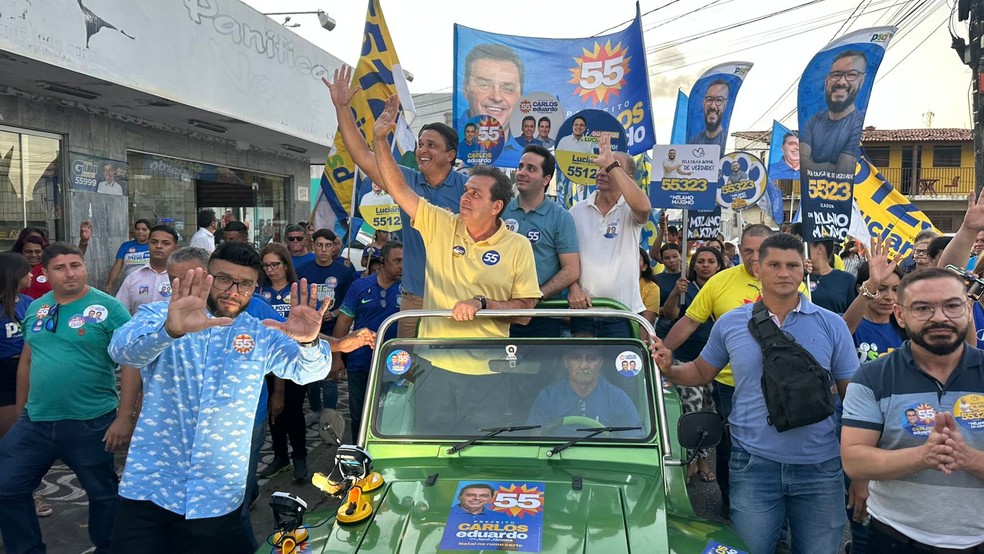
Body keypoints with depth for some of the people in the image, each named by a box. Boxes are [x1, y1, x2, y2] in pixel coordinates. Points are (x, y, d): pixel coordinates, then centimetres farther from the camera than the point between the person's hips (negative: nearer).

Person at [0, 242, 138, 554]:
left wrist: (124, 418, -17)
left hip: (91, 423, -5)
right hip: (35, 422, 5)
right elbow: (27, 362, 16)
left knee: (103, 495, 11)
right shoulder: (35, 309, 7)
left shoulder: (108, 308, -10)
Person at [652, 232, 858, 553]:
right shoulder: (730, 323, 1)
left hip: (820, 467, 1)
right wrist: (669, 370, -9)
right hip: (753, 465, 0)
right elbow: (702, 372, 13)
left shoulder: (832, 325, 1)